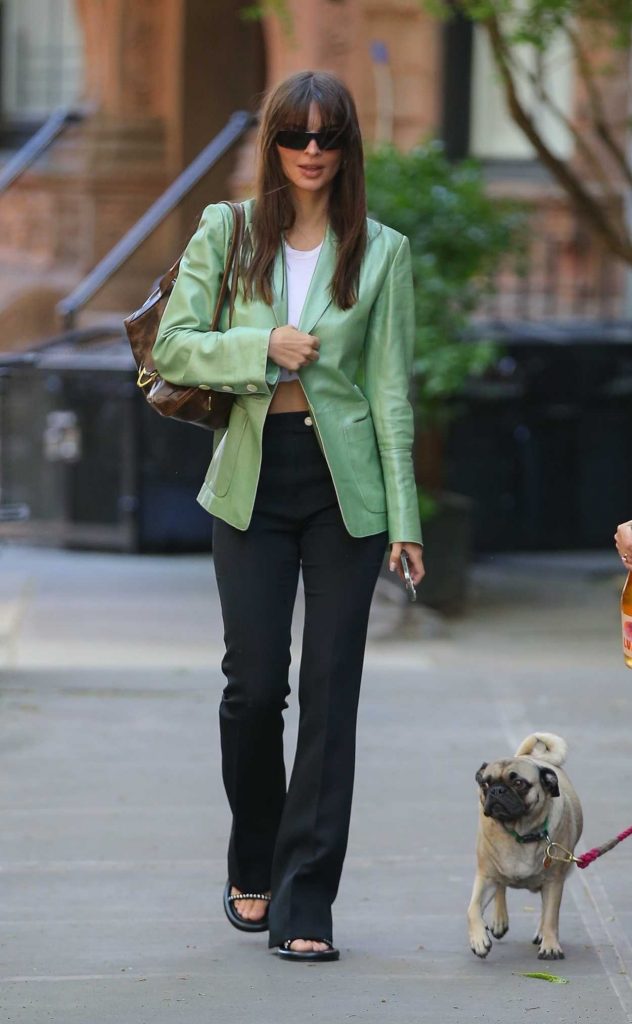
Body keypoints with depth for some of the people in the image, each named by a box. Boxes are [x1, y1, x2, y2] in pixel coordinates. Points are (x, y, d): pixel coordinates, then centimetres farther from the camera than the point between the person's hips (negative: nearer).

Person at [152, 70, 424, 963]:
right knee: (254, 685, -2)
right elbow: (172, 346, 2)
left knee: (330, 691, -3)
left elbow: (391, 387, 2)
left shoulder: (382, 252, 4)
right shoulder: (225, 234, 5)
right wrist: (262, 346, -14)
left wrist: (404, 517, -2)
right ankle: (253, 871, 22)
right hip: (252, 482, 0)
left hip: (345, 484, 0)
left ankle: (304, 905, 0)